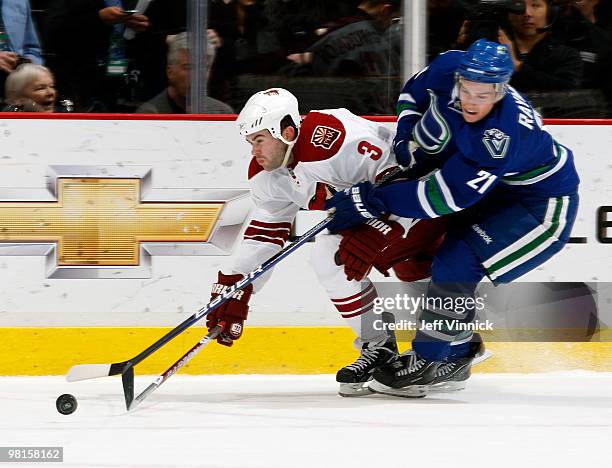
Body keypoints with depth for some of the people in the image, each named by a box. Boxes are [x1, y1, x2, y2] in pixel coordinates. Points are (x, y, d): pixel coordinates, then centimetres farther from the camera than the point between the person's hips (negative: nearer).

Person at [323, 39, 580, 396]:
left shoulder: (503, 136, -39)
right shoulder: (449, 69, -19)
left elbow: (447, 194, -36)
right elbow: (415, 92, 6)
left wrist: (373, 200, -31)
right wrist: (407, 137, -8)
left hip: (543, 204, -9)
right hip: (492, 188, 9)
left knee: (456, 263, -19)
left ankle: (429, 363, -4)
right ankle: (460, 348, 25)